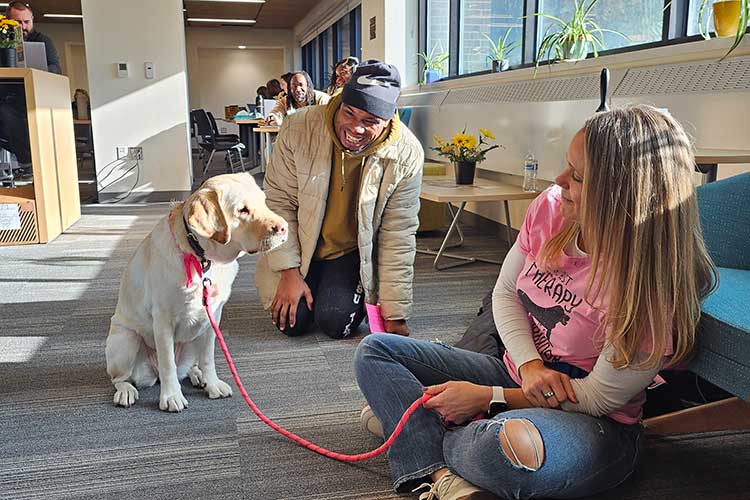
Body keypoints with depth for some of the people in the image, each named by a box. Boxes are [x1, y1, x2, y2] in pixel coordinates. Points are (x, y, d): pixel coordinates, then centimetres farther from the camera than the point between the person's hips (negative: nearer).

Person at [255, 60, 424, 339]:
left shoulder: (407, 155, -23)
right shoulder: (299, 129, -23)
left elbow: (398, 236, -17)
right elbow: (278, 200, -13)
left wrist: (394, 313, -16)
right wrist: (289, 272, -15)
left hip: (354, 252, 0)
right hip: (300, 246, 1)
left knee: (336, 323, -17)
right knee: (292, 322, -9)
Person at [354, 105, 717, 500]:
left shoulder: (651, 281, -25)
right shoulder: (550, 207, -9)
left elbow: (599, 397, -19)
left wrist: (485, 397, -19)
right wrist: (530, 364, -16)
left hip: (595, 425, -6)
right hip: (519, 376, 7)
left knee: (513, 444, -44)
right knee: (375, 350, 1)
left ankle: (419, 430, -9)